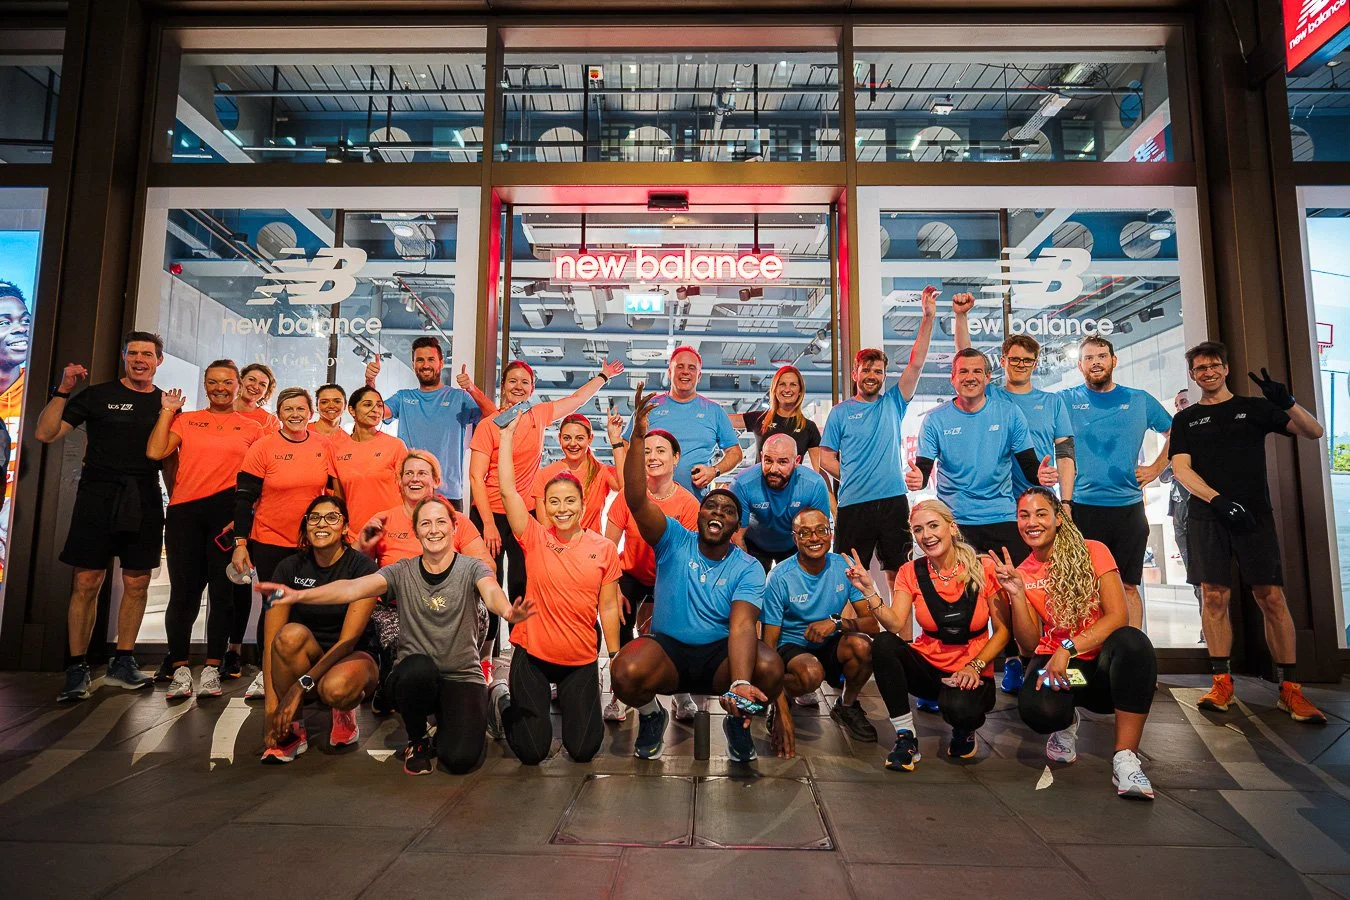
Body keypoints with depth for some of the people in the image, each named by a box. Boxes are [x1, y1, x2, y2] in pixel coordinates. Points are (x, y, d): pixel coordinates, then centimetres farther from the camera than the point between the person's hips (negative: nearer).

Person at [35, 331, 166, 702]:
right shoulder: (98, 395, 5)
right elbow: (45, 433, 0)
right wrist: (63, 391, -10)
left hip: (144, 501, 2)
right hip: (98, 495, -2)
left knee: (137, 584, 4)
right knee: (87, 582, -3)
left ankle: (122, 663, 16)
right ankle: (76, 669, 8)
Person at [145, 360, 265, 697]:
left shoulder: (252, 428, 10)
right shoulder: (185, 420, 14)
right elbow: (155, 452, -1)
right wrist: (167, 411, 5)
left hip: (227, 511, -1)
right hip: (184, 511, 1)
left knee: (223, 591, 1)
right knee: (183, 590, 2)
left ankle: (212, 669, 10)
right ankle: (179, 669, 12)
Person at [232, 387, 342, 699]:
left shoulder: (324, 446, -1)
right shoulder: (262, 447, -7)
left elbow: (334, 491, 9)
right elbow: (244, 498, -6)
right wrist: (240, 543, -10)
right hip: (270, 542, -2)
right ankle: (266, 674, 22)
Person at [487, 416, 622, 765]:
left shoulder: (604, 549, -4)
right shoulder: (534, 539, -6)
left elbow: (608, 608, 0)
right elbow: (507, 490, -15)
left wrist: (616, 658, 0)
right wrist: (507, 436, -13)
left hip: (582, 660, 1)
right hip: (532, 655, -1)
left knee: (583, 750, 6)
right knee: (531, 752, 3)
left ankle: (568, 703, 37)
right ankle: (503, 700, 33)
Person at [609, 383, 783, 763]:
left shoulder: (748, 569, -4)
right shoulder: (674, 541, -4)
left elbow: (742, 625, -20)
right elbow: (636, 501, -20)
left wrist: (740, 683, -40)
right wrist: (638, 437, -33)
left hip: (721, 655, 0)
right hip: (667, 648, 0)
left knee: (770, 668, -30)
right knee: (625, 672, -32)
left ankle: (737, 722, 6)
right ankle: (651, 716, 6)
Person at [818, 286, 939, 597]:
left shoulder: (893, 403, 12)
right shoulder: (840, 412, 8)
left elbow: (916, 363, 3)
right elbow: (826, 457, 6)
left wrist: (928, 318, -4)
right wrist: (851, 478, -6)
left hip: (893, 500, 2)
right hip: (853, 504, -1)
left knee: (898, 572, 6)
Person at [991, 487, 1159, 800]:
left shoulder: (1093, 552, -3)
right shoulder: (1021, 574, 5)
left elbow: (1117, 616, -13)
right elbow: (1030, 642, -1)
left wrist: (1069, 648, -24)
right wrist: (1016, 593, -14)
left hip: (1103, 661, -1)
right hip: (1055, 662, 1)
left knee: (1132, 641, -37)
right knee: (1036, 709, -34)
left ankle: (1125, 758, -26)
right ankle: (1066, 725, 7)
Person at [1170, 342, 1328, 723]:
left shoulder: (1254, 407, 13)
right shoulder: (1186, 419, 12)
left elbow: (1314, 432, 6)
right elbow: (1181, 469, 3)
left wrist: (1287, 402, -12)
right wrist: (1218, 500, -12)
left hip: (1254, 513, 0)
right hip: (1207, 517, 0)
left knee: (1271, 597, -4)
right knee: (1214, 596, -3)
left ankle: (1290, 688, 3)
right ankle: (1222, 682, 4)